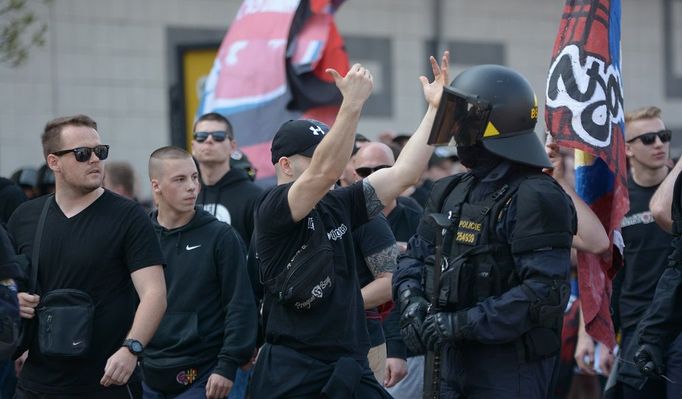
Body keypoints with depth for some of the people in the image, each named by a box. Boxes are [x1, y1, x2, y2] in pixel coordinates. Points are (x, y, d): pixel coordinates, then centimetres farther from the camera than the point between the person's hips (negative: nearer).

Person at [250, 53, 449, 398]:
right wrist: (353, 103, -30)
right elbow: (326, 171, -25)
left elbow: (403, 174, 9)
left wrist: (435, 107, 5)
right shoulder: (271, 210, -8)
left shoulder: (337, 206, 11)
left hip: (350, 369, 7)